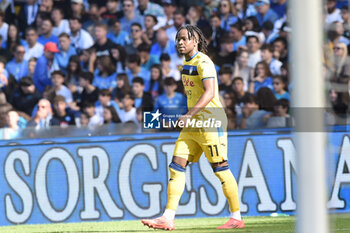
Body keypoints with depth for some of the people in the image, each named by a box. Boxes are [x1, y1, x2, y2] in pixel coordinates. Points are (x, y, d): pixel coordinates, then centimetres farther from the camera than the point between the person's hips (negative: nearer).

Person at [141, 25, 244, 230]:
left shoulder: (203, 62, -13)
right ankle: (168, 219, -5)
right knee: (177, 166, -1)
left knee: (220, 168, -5)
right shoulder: (188, 63, 16)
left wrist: (189, 115, -32)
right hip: (193, 124, 9)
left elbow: (209, 92, -24)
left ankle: (237, 217, 5)